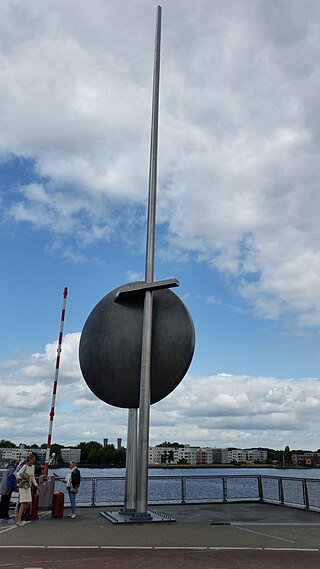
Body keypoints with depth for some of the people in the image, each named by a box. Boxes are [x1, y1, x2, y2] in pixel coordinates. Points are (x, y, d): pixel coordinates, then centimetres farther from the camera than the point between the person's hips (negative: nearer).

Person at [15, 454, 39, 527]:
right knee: (23, 503, -10)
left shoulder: (33, 466, 6)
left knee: (29, 503, 5)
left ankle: (19, 515, 24)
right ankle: (19, 521, -3)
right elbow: (18, 475, -13)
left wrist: (36, 485, 10)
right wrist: (23, 477, -29)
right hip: (22, 486, -7)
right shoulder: (25, 467, -15)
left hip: (28, 486, 7)